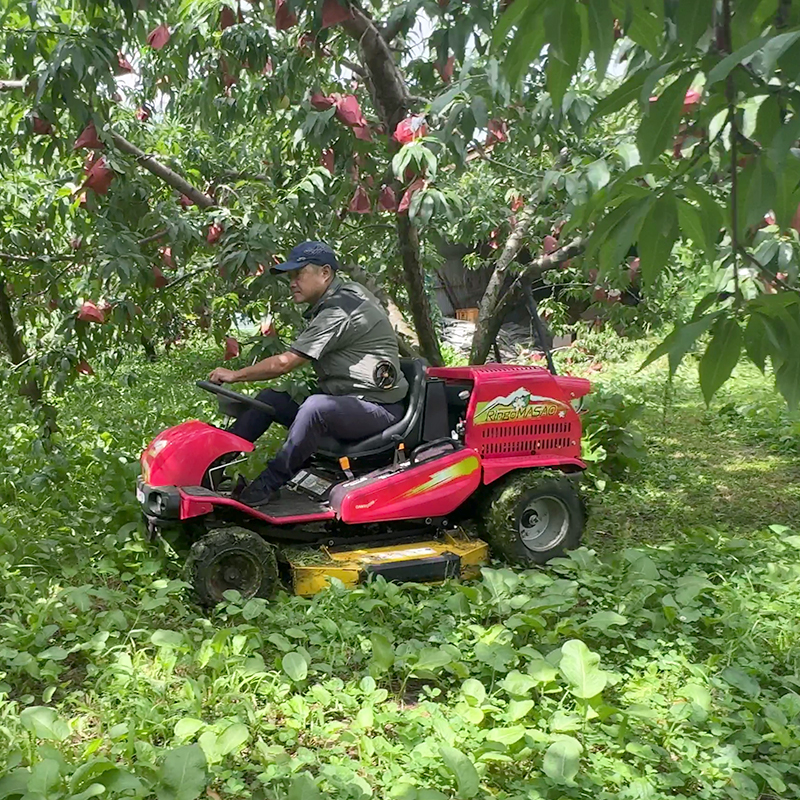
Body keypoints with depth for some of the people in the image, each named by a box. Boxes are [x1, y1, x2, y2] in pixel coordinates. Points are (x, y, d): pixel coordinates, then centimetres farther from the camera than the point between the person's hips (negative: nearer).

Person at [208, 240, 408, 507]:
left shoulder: (339, 312, -19)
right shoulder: (349, 292, 12)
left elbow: (284, 364, -19)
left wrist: (235, 375, -9)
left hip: (377, 406, -11)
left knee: (316, 406, -38)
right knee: (270, 398, 2)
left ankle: (270, 482, -26)